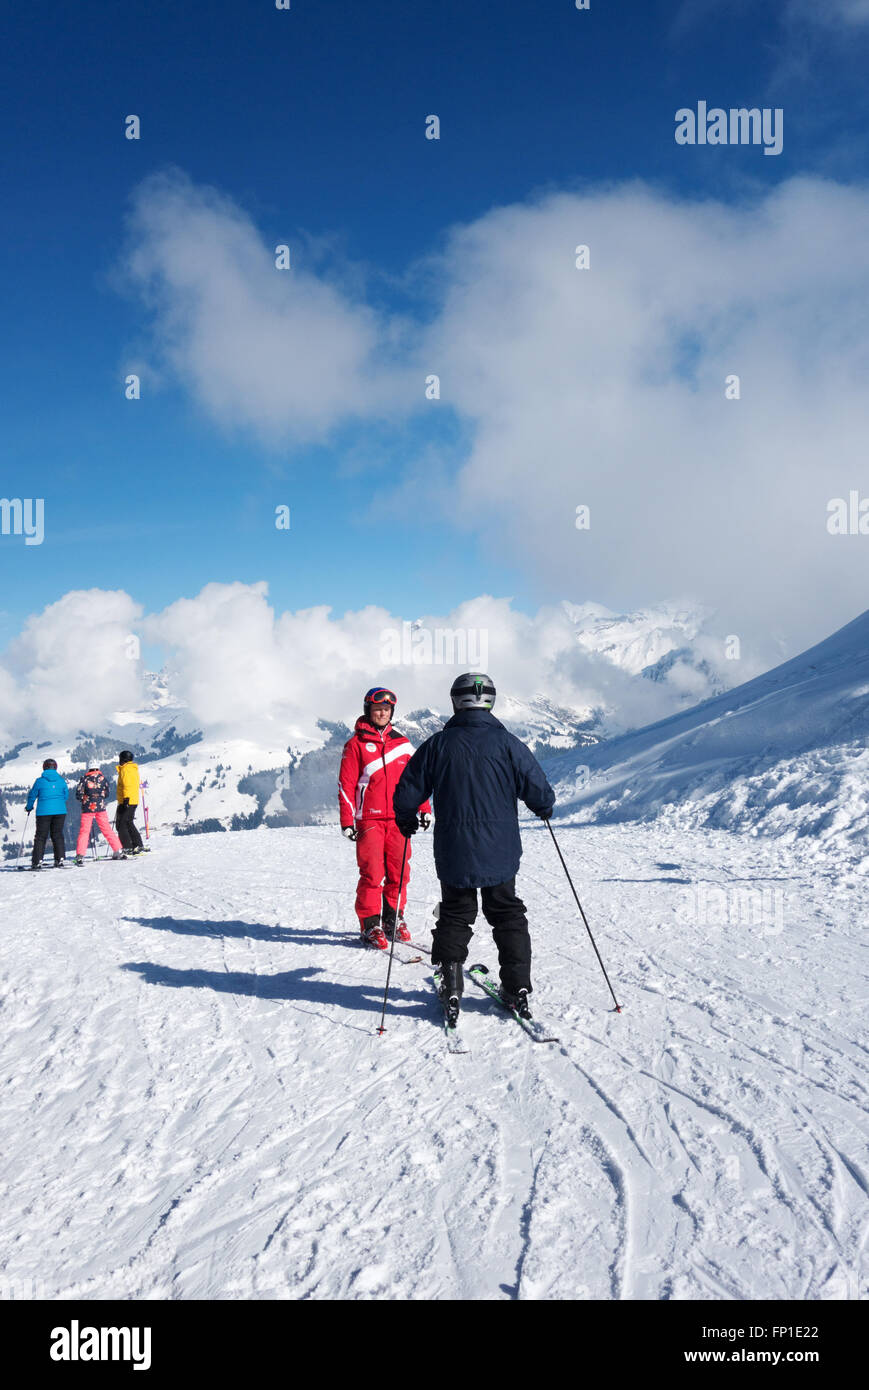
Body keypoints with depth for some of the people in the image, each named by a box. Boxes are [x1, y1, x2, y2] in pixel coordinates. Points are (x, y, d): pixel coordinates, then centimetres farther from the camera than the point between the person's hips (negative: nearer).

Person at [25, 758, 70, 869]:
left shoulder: (40, 781, -5)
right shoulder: (61, 780, 2)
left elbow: (32, 795, 3)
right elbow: (66, 794, 13)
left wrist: (29, 807, 21)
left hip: (44, 812, -2)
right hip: (60, 811, 2)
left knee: (41, 836, 4)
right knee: (57, 835, 10)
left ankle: (37, 861, 0)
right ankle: (60, 860, 5)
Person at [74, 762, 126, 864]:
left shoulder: (85, 779, -2)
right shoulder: (102, 778, 3)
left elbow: (78, 795, -3)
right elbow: (107, 795, 6)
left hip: (87, 808, -2)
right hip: (100, 807, 2)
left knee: (84, 831, 2)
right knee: (107, 829, 10)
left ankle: (80, 856, -8)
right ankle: (118, 851, 8)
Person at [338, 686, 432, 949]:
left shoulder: (402, 743, 13)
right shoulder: (356, 744, 1)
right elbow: (346, 784, 0)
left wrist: (424, 808, 11)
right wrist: (347, 820, -5)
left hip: (398, 819, 4)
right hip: (369, 819, -4)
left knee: (399, 872, 3)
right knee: (372, 873, -7)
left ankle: (393, 919, 16)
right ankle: (370, 925, 2)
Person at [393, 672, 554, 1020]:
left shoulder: (437, 745, -5)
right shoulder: (508, 744, -7)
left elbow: (405, 795, -2)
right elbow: (540, 793, -5)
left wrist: (406, 822, 19)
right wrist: (544, 809, 18)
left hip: (453, 855, 0)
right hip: (500, 853, 0)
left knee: (454, 916, 16)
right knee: (508, 916, 15)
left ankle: (451, 988, 11)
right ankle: (517, 988, 14)